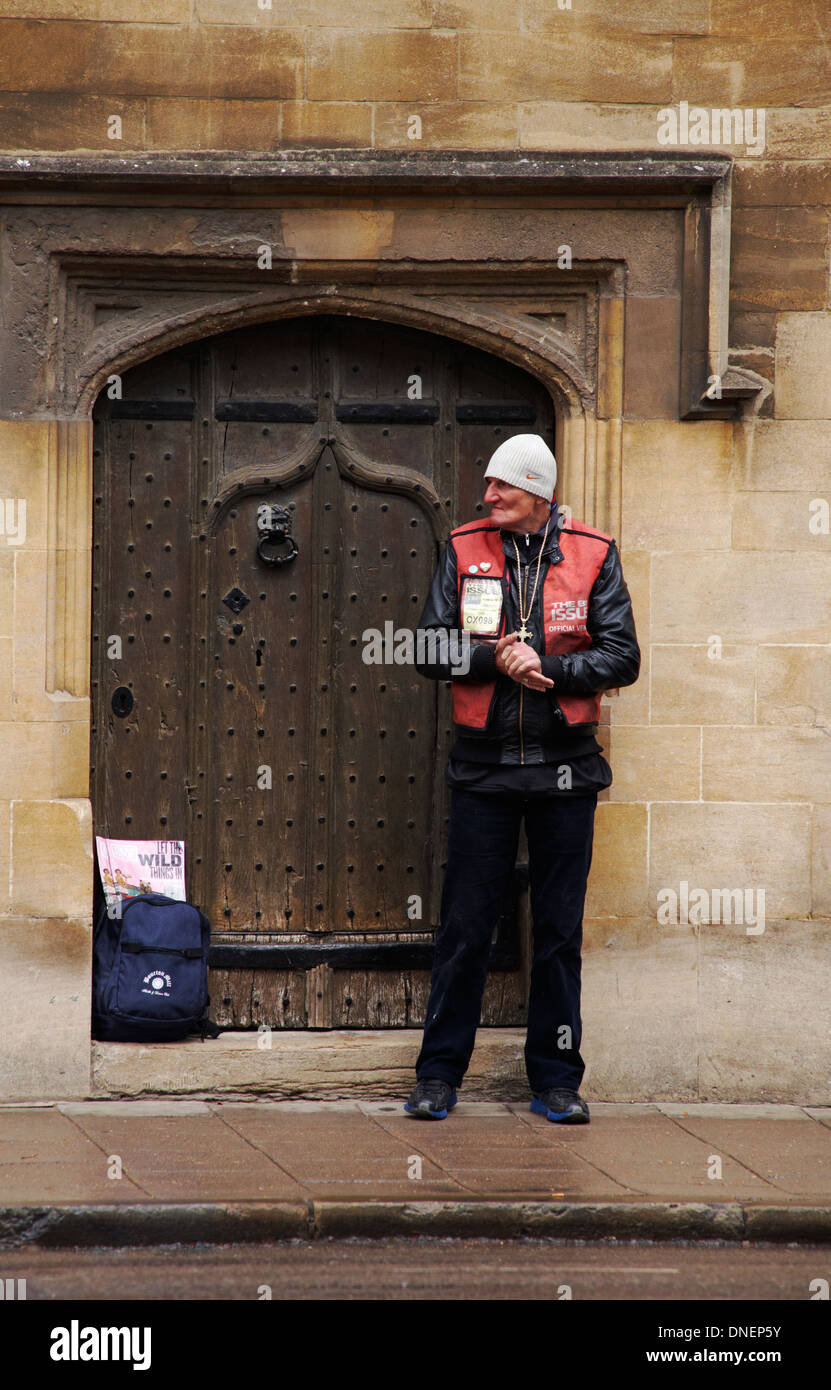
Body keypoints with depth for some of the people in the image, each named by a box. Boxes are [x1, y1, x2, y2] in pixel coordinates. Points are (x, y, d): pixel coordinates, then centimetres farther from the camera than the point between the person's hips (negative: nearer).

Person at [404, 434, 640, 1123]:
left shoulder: (593, 555, 1)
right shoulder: (465, 551, 4)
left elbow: (622, 657, -4)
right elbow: (431, 650, 0)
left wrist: (547, 667, -16)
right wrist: (497, 661, -16)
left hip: (565, 767, 0)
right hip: (485, 764, 0)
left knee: (560, 929, 6)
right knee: (464, 926, 2)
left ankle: (556, 1080, 15)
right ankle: (439, 1074, 11)